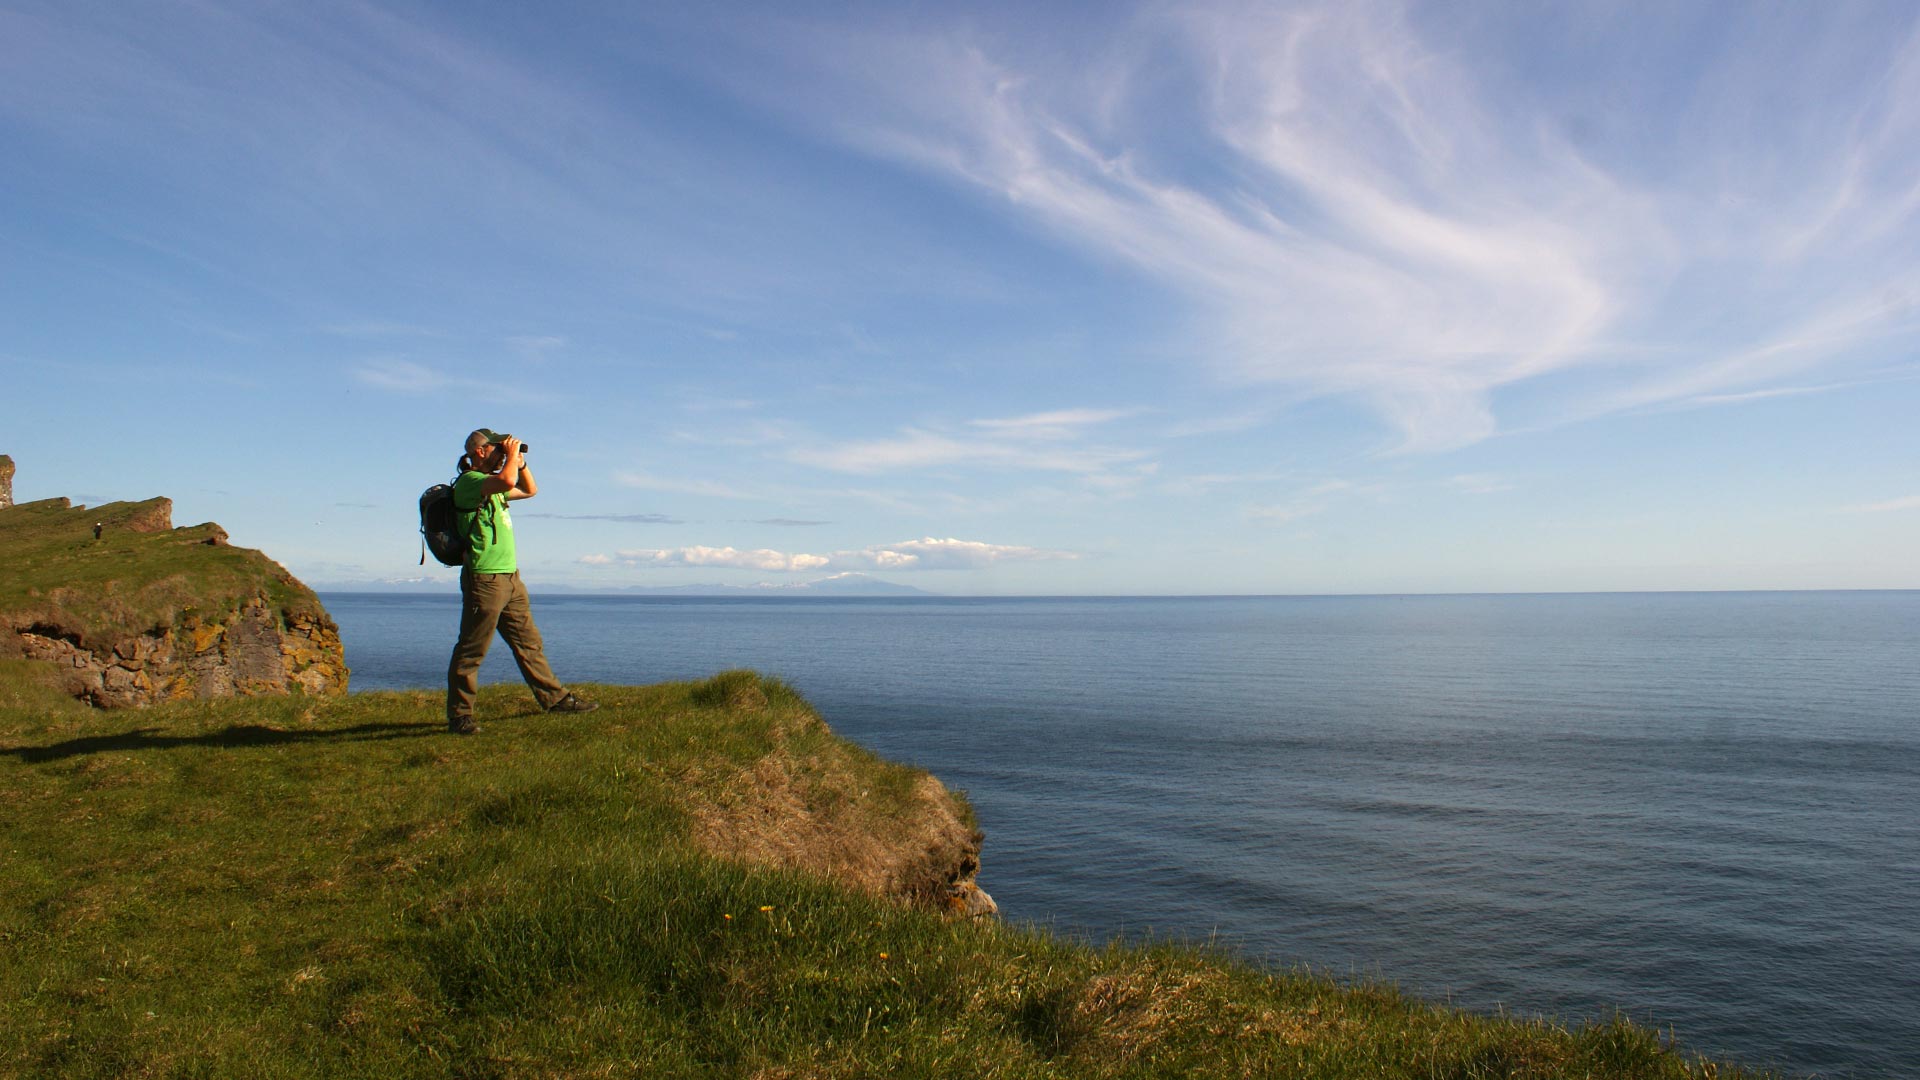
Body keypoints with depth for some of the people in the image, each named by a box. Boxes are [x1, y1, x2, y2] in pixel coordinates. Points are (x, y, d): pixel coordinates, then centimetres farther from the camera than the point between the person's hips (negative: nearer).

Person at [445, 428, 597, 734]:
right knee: (471, 650, -4)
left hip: (509, 577, 10)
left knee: (529, 642, 14)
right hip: (485, 579, -10)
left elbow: (530, 490, 31)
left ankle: (554, 698, 20)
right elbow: (507, 481, -30)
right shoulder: (468, 482, -11)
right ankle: (459, 715, 1)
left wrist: (520, 462, 16)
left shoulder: (492, 486, 19)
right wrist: (512, 454, -12)